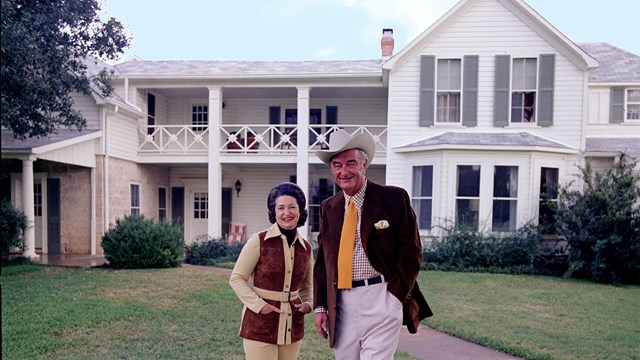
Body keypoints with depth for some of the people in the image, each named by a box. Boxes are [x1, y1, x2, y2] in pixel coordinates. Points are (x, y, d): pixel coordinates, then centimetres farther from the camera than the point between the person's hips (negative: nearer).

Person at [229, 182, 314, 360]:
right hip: (260, 325, -4)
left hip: (292, 326, 5)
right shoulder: (259, 241, -10)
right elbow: (236, 278, -7)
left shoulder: (306, 248, 4)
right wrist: (259, 305, -16)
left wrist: (308, 304, -1)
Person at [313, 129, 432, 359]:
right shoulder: (328, 208, 10)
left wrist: (395, 296, -11)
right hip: (341, 305, 5)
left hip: (380, 301, -4)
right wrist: (320, 306, 7)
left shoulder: (393, 198, -4)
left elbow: (411, 252, -4)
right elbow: (322, 260, 13)